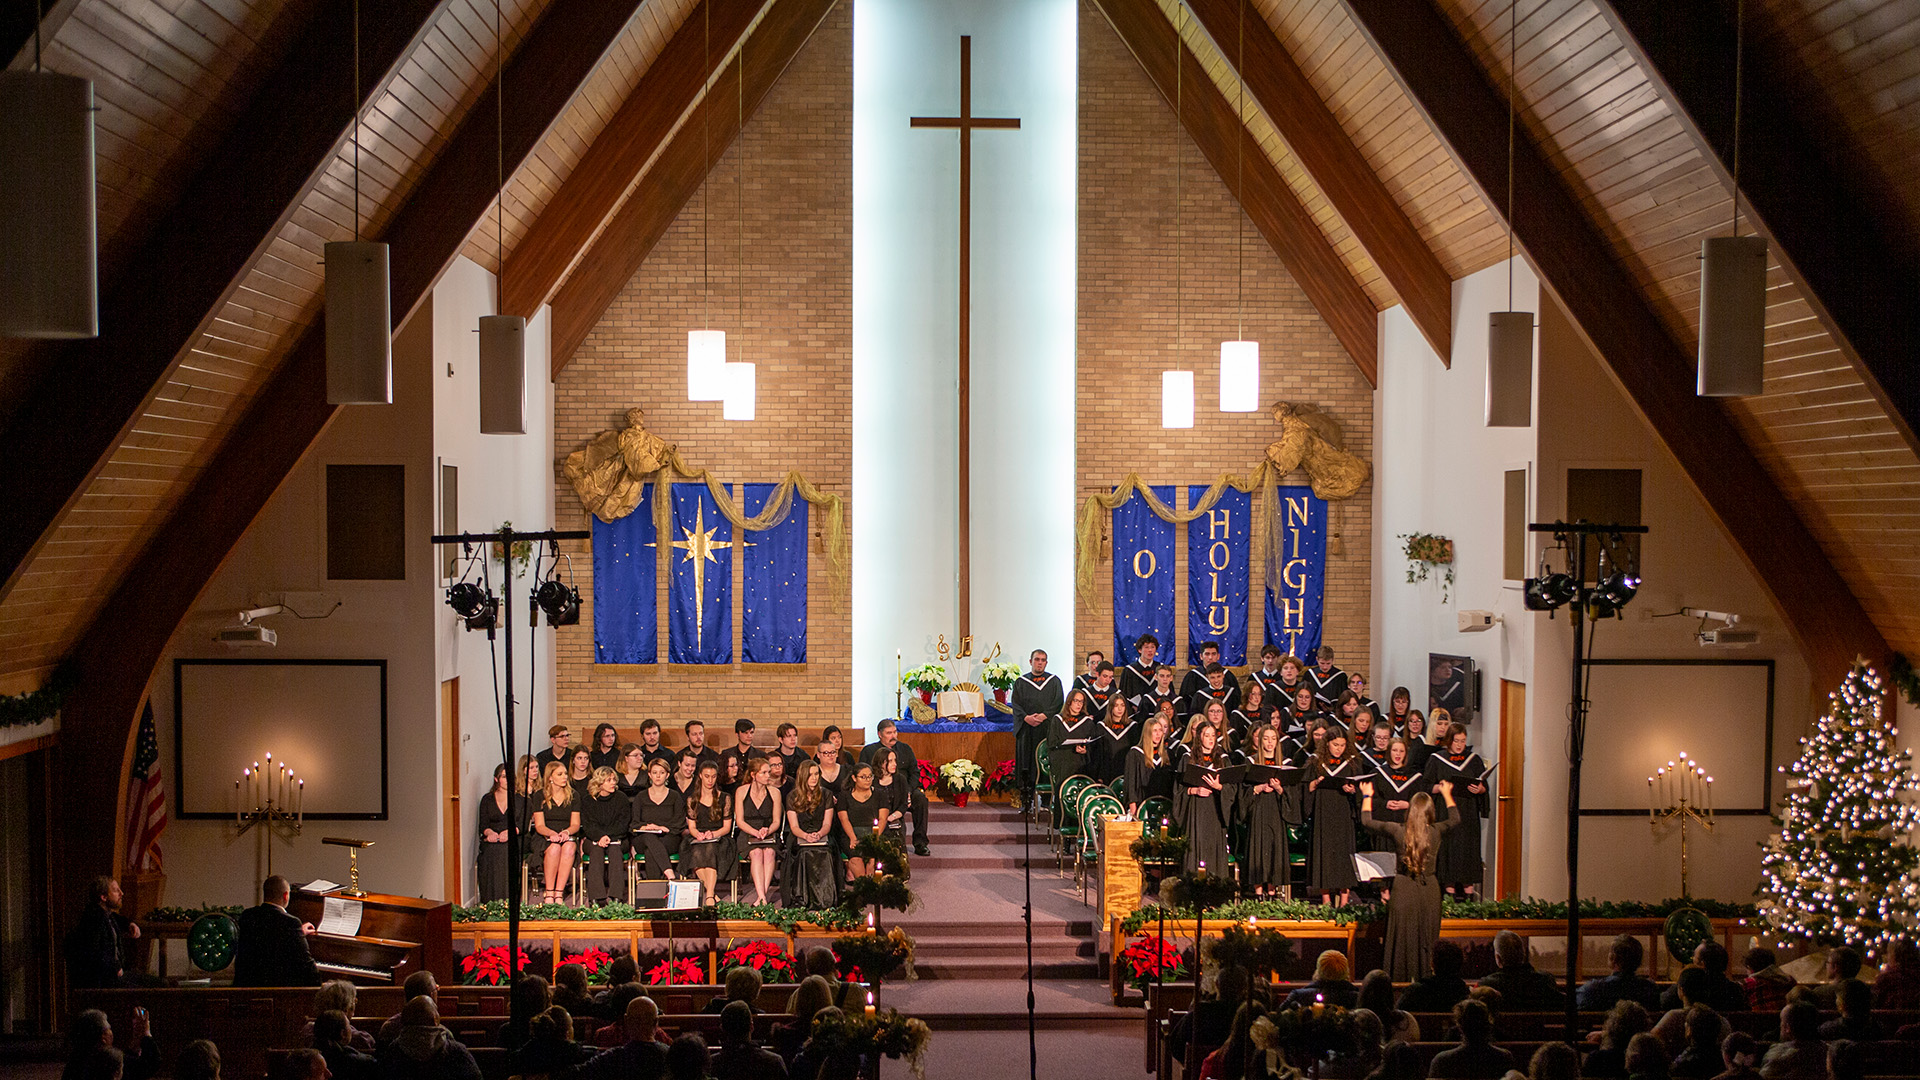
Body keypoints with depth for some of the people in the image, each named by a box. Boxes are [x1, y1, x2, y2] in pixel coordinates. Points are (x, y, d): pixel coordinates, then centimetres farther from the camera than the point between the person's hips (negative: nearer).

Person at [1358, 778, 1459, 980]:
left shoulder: (1397, 831, -10)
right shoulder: (1436, 832, -5)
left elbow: (1366, 821, 5)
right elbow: (1455, 818, 18)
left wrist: (1367, 796, 21)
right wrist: (1447, 794, 32)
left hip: (1403, 890, -1)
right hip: (1429, 890, 2)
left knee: (1402, 939, 5)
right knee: (1427, 939, 10)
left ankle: (1401, 979, 9)